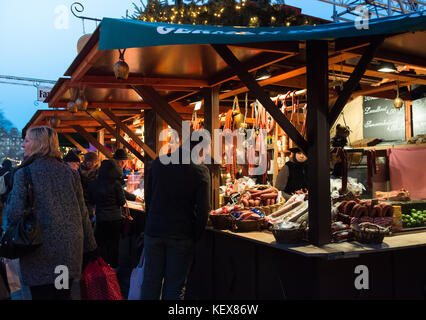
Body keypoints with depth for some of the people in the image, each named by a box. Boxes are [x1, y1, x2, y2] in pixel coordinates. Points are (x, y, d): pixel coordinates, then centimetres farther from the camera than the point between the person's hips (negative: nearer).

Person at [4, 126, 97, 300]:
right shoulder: (70, 172, 3)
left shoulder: (23, 174, -10)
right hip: (69, 248, 4)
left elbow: (14, 214, -15)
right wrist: (89, 244, 14)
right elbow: (82, 212, 6)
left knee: (42, 294, 7)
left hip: (40, 253, -4)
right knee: (64, 295, 16)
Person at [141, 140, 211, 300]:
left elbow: (147, 196, 9)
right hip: (181, 236, -3)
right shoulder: (200, 171, -11)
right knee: (175, 286, 8)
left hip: (154, 231, 3)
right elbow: (203, 209, -11)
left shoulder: (158, 162, 0)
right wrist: (196, 236, 0)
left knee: (151, 280, 16)